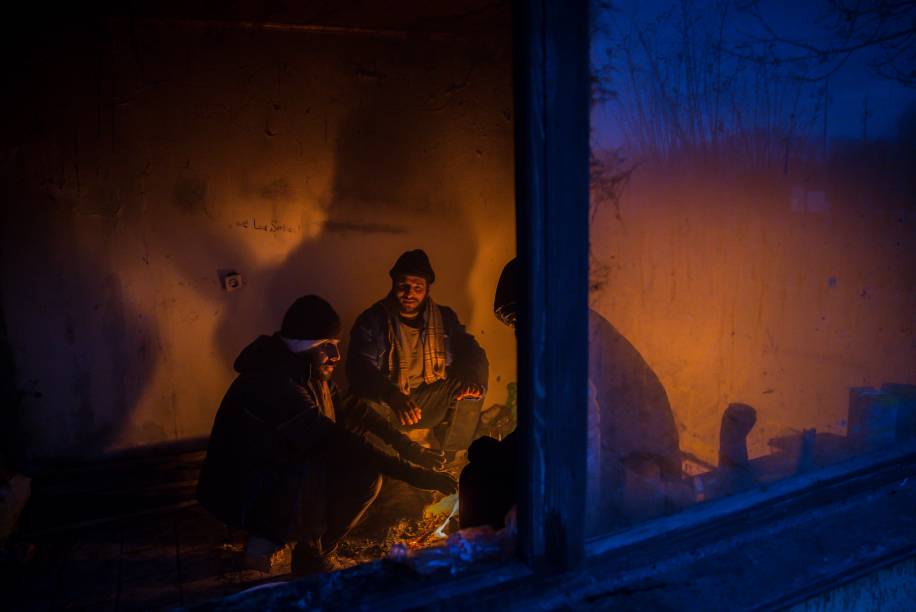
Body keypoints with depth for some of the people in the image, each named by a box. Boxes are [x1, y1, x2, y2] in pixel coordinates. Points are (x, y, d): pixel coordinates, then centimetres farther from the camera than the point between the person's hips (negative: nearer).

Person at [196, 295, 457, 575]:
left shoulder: (306, 374, 0)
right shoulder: (273, 384, -29)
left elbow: (350, 408, 8)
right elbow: (335, 442, -33)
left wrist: (404, 444, -4)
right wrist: (413, 473, -32)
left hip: (281, 473, 9)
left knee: (365, 472, 1)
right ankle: (312, 554, 0)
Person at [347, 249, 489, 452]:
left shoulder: (445, 318, 3)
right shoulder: (371, 321, -8)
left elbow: (473, 352, -3)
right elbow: (360, 370, -21)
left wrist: (473, 378, -28)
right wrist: (393, 397, -41)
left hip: (430, 404, 4)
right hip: (385, 406, -4)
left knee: (468, 387, -16)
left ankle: (449, 458, -5)